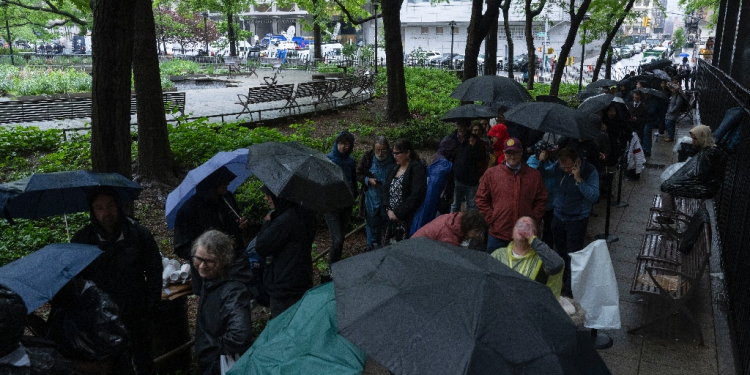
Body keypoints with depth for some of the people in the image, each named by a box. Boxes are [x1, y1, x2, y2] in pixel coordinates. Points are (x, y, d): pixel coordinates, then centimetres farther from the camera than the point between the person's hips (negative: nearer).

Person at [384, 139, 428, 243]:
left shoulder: (417, 168, -9)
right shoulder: (394, 168, 14)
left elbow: (416, 196, -17)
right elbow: (388, 191, 14)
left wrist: (398, 213, -15)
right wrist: (389, 210, -2)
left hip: (407, 219, -7)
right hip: (392, 217, 7)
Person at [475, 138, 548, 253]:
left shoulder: (534, 175, 6)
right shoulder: (491, 174, 2)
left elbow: (541, 201, 9)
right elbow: (481, 199, 4)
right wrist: (491, 219, -4)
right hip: (497, 234, -1)